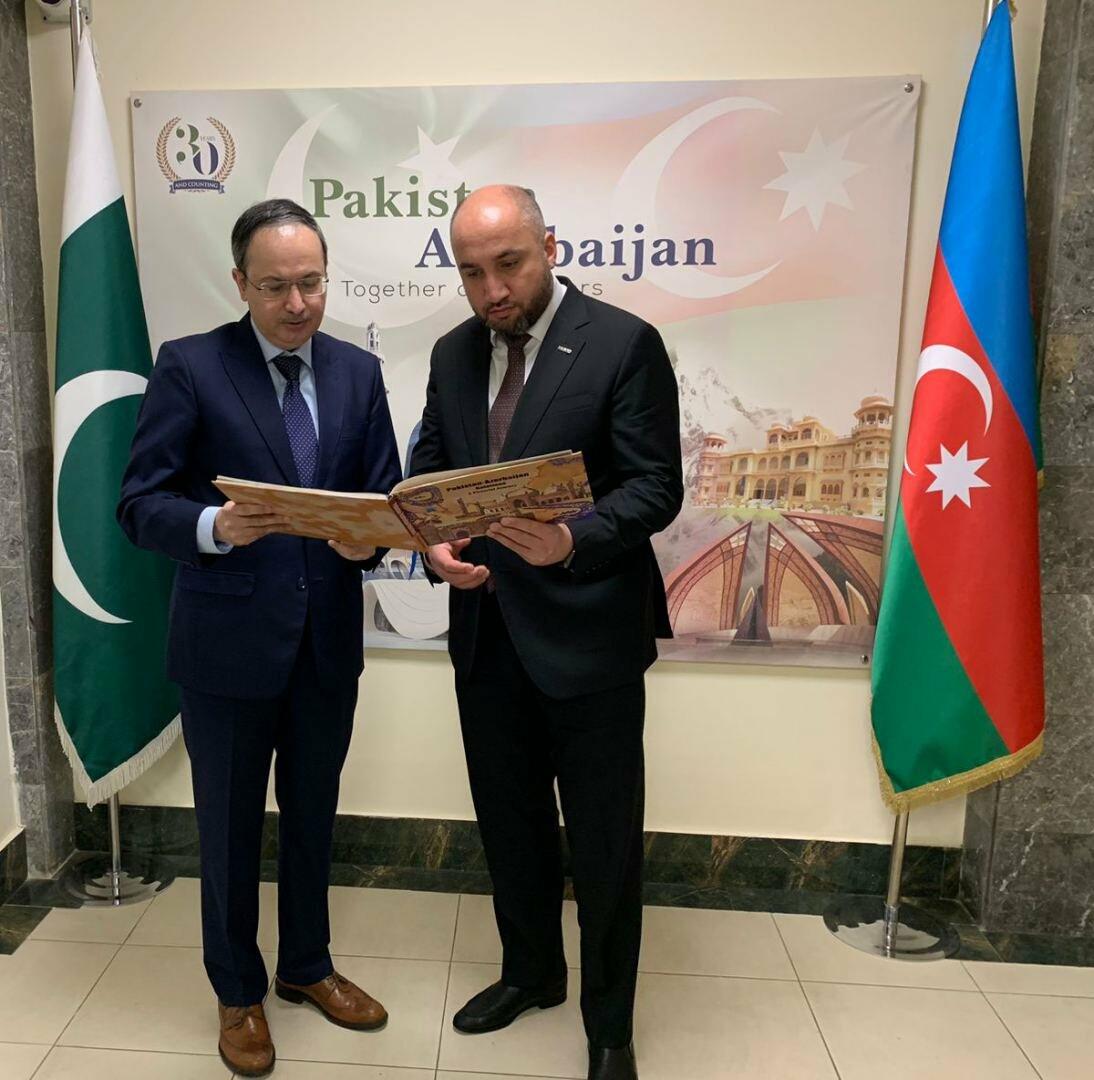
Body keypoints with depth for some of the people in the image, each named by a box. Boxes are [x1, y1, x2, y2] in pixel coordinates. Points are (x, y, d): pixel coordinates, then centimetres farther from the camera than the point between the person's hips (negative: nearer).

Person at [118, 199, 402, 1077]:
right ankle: (238, 992, 36)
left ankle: (307, 966, 42)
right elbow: (141, 503, -11)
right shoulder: (190, 366, -8)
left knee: (313, 816, 19)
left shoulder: (359, 371, 4)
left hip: (328, 640, 4)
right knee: (230, 826, 13)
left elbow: (385, 496, 4)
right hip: (229, 642, -3)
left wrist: (369, 538, -18)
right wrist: (215, 525, -31)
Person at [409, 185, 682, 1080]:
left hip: (587, 629, -5)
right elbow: (430, 471, 11)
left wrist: (574, 539, -31)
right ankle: (531, 971, 44)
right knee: (509, 822, 20)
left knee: (604, 839, 8)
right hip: (485, 626, 6)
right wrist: (435, 545, -10)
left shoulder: (624, 343, -10)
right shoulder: (453, 353, 8)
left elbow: (656, 486, -13)